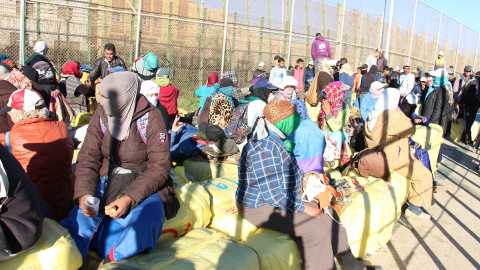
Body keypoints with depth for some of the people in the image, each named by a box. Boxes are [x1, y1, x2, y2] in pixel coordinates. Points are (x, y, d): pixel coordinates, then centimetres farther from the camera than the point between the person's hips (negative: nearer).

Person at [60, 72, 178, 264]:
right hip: (107, 182, 4)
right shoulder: (102, 114, 0)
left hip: (144, 185, -3)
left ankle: (112, 261, -18)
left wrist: (129, 197, -25)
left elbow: (160, 166, -14)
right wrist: (83, 193, -19)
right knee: (80, 214, -24)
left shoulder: (150, 117, -12)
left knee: (145, 218, -33)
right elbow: (88, 158, 0)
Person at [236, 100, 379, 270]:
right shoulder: (264, 149, -28)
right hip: (260, 208, -10)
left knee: (328, 214, 7)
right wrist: (304, 208, -18)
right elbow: (273, 194, -28)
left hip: (285, 199, 10)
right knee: (317, 229, -20)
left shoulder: (276, 140, 5)